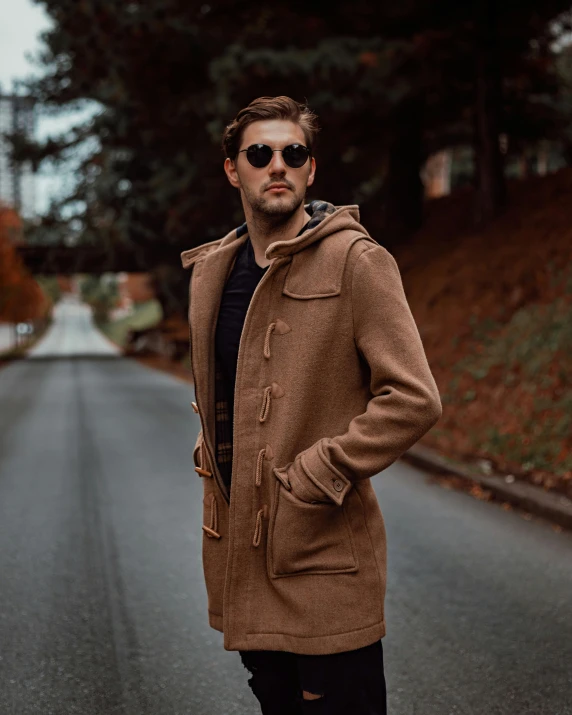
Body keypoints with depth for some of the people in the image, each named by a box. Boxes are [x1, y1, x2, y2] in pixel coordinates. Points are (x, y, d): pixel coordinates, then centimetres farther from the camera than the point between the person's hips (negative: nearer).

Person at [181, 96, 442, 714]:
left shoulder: (356, 261, -10)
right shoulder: (210, 269, 10)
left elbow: (413, 400, -16)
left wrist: (315, 476, -16)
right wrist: (208, 447, 10)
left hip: (326, 557, -6)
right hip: (240, 553, 7)